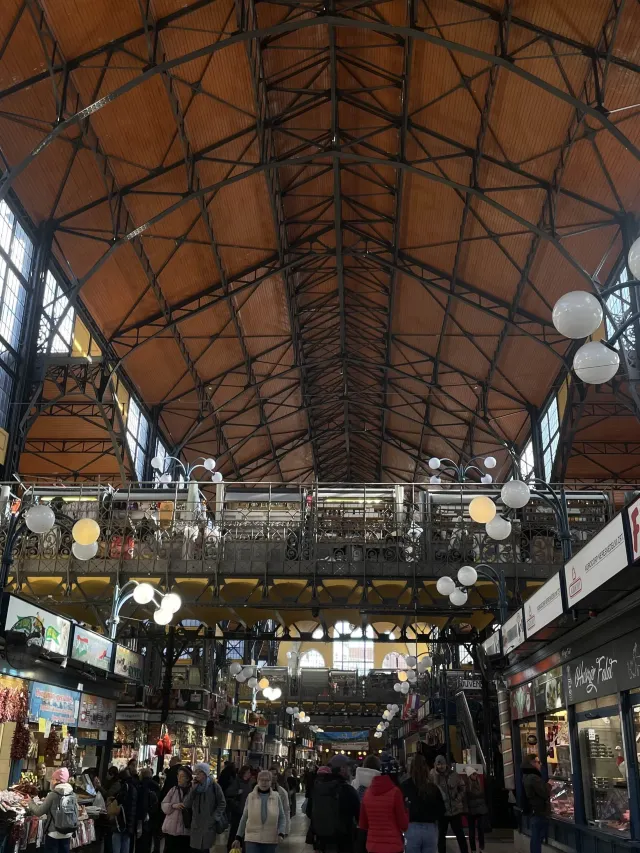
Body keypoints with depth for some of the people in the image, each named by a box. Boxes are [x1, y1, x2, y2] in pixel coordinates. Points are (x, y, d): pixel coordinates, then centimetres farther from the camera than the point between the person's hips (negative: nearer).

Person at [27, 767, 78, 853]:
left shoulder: (53, 795, -13)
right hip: (67, 833, 4)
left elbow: (38, 812, -9)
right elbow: (75, 814, 7)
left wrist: (30, 802, 7)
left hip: (53, 833, -4)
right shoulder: (73, 795, 0)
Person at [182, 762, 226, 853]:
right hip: (196, 826, 5)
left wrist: (214, 817, -10)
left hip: (210, 826, -4)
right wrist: (193, 789, -7)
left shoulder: (214, 786, -3)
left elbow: (222, 804, -1)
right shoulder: (194, 786, 12)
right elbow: (186, 804, 4)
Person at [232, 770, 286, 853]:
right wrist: (238, 837, 5)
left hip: (270, 840, 1)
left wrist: (281, 833, -10)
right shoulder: (250, 796, -1)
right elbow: (244, 818, 5)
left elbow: (281, 817, 5)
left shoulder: (276, 797, 0)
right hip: (252, 839, -1)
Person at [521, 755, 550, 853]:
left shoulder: (527, 777, 11)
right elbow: (545, 794, -20)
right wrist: (548, 785, -4)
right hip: (540, 813, -10)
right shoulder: (533, 778, -22)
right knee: (538, 839, -5)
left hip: (534, 812, 10)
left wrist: (546, 785, 12)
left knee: (535, 839, 14)